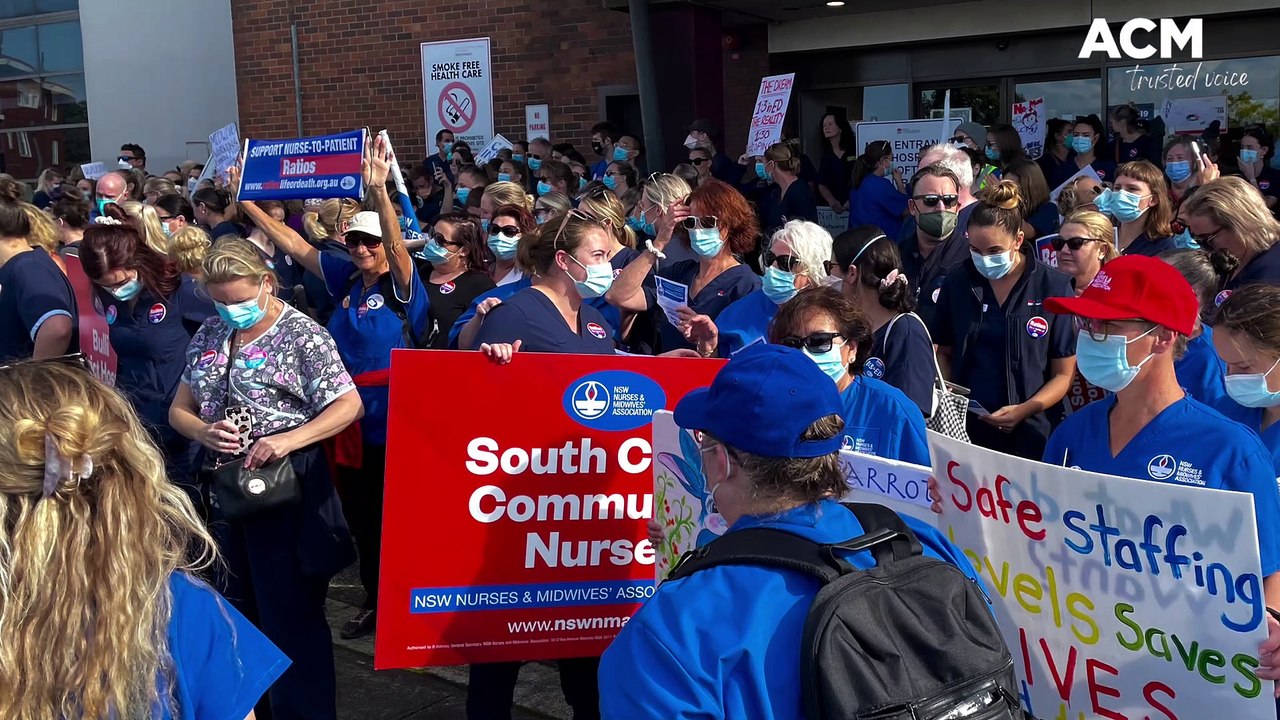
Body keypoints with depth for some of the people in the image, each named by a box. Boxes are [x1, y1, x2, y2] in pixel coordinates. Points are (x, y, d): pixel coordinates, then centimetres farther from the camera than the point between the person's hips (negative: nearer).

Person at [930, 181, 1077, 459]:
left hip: (1028, 435, -2)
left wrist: (1024, 410, -17)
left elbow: (1063, 374, -2)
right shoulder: (958, 281, 2)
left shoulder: (1054, 287, -6)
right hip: (964, 429, 2)